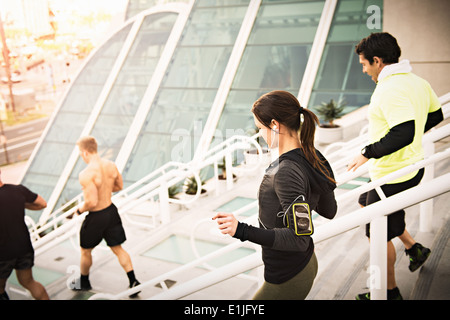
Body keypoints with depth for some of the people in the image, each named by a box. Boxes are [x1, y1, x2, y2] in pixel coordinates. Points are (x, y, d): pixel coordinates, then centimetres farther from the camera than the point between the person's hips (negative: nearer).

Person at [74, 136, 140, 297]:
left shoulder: (86, 174, -27)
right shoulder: (111, 165, -5)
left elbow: (91, 202, -28)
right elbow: (119, 186, 10)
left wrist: (80, 209, -9)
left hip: (96, 217, -6)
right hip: (111, 211, 6)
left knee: (85, 251, 20)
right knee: (118, 249, 18)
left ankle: (84, 282, 40)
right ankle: (133, 282, 15)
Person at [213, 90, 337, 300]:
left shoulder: (286, 173, -28)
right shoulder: (311, 158, -1)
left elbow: (298, 238, -29)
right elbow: (329, 211, 10)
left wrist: (242, 231, -32)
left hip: (287, 280, -9)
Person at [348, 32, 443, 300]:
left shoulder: (390, 89, -26)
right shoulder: (418, 82, 4)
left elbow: (403, 133, -35)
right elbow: (436, 115, 17)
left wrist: (367, 153, -25)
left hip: (393, 175, -10)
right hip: (412, 165, 10)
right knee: (367, 204, 29)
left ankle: (390, 291, 25)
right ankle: (414, 248, 36)